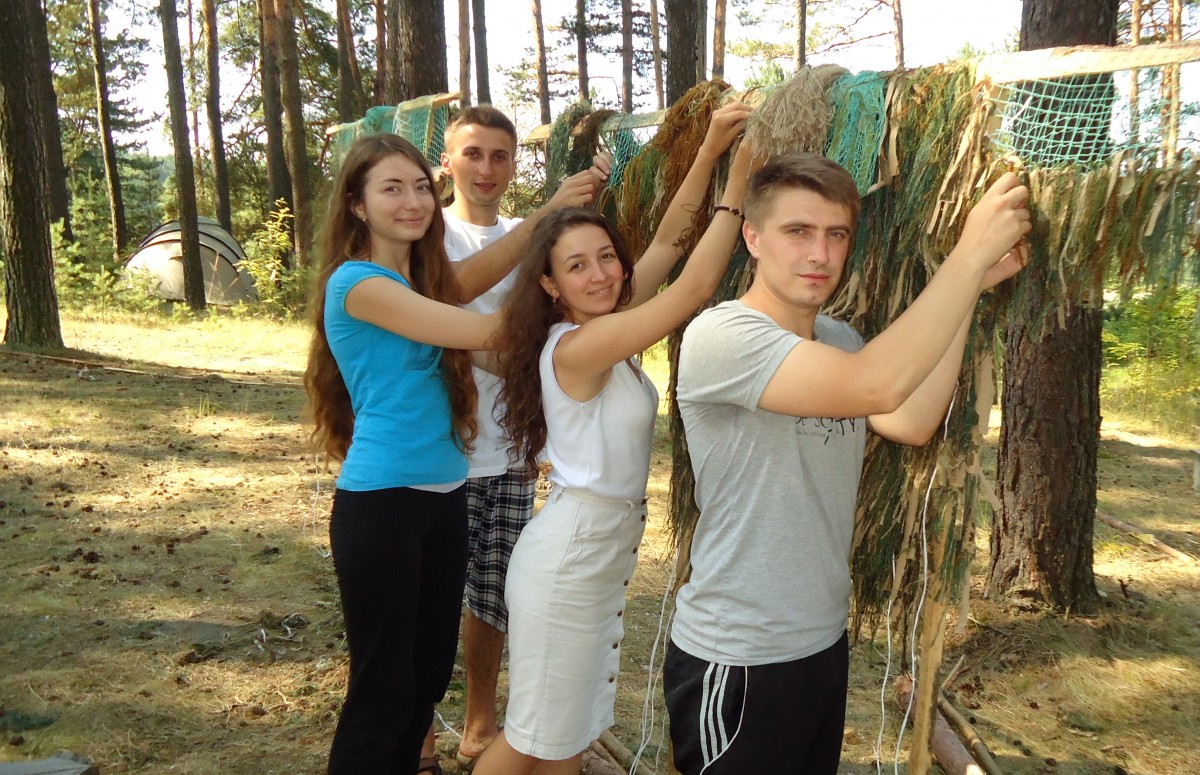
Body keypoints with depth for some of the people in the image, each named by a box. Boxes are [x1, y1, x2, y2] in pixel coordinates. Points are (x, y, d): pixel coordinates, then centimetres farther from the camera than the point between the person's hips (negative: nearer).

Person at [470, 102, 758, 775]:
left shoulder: (608, 331, 2)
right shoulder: (576, 347, -22)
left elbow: (666, 244, 3)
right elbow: (696, 287, -25)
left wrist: (710, 153, -4)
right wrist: (738, 183, -17)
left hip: (607, 551, 9)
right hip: (569, 554, -9)